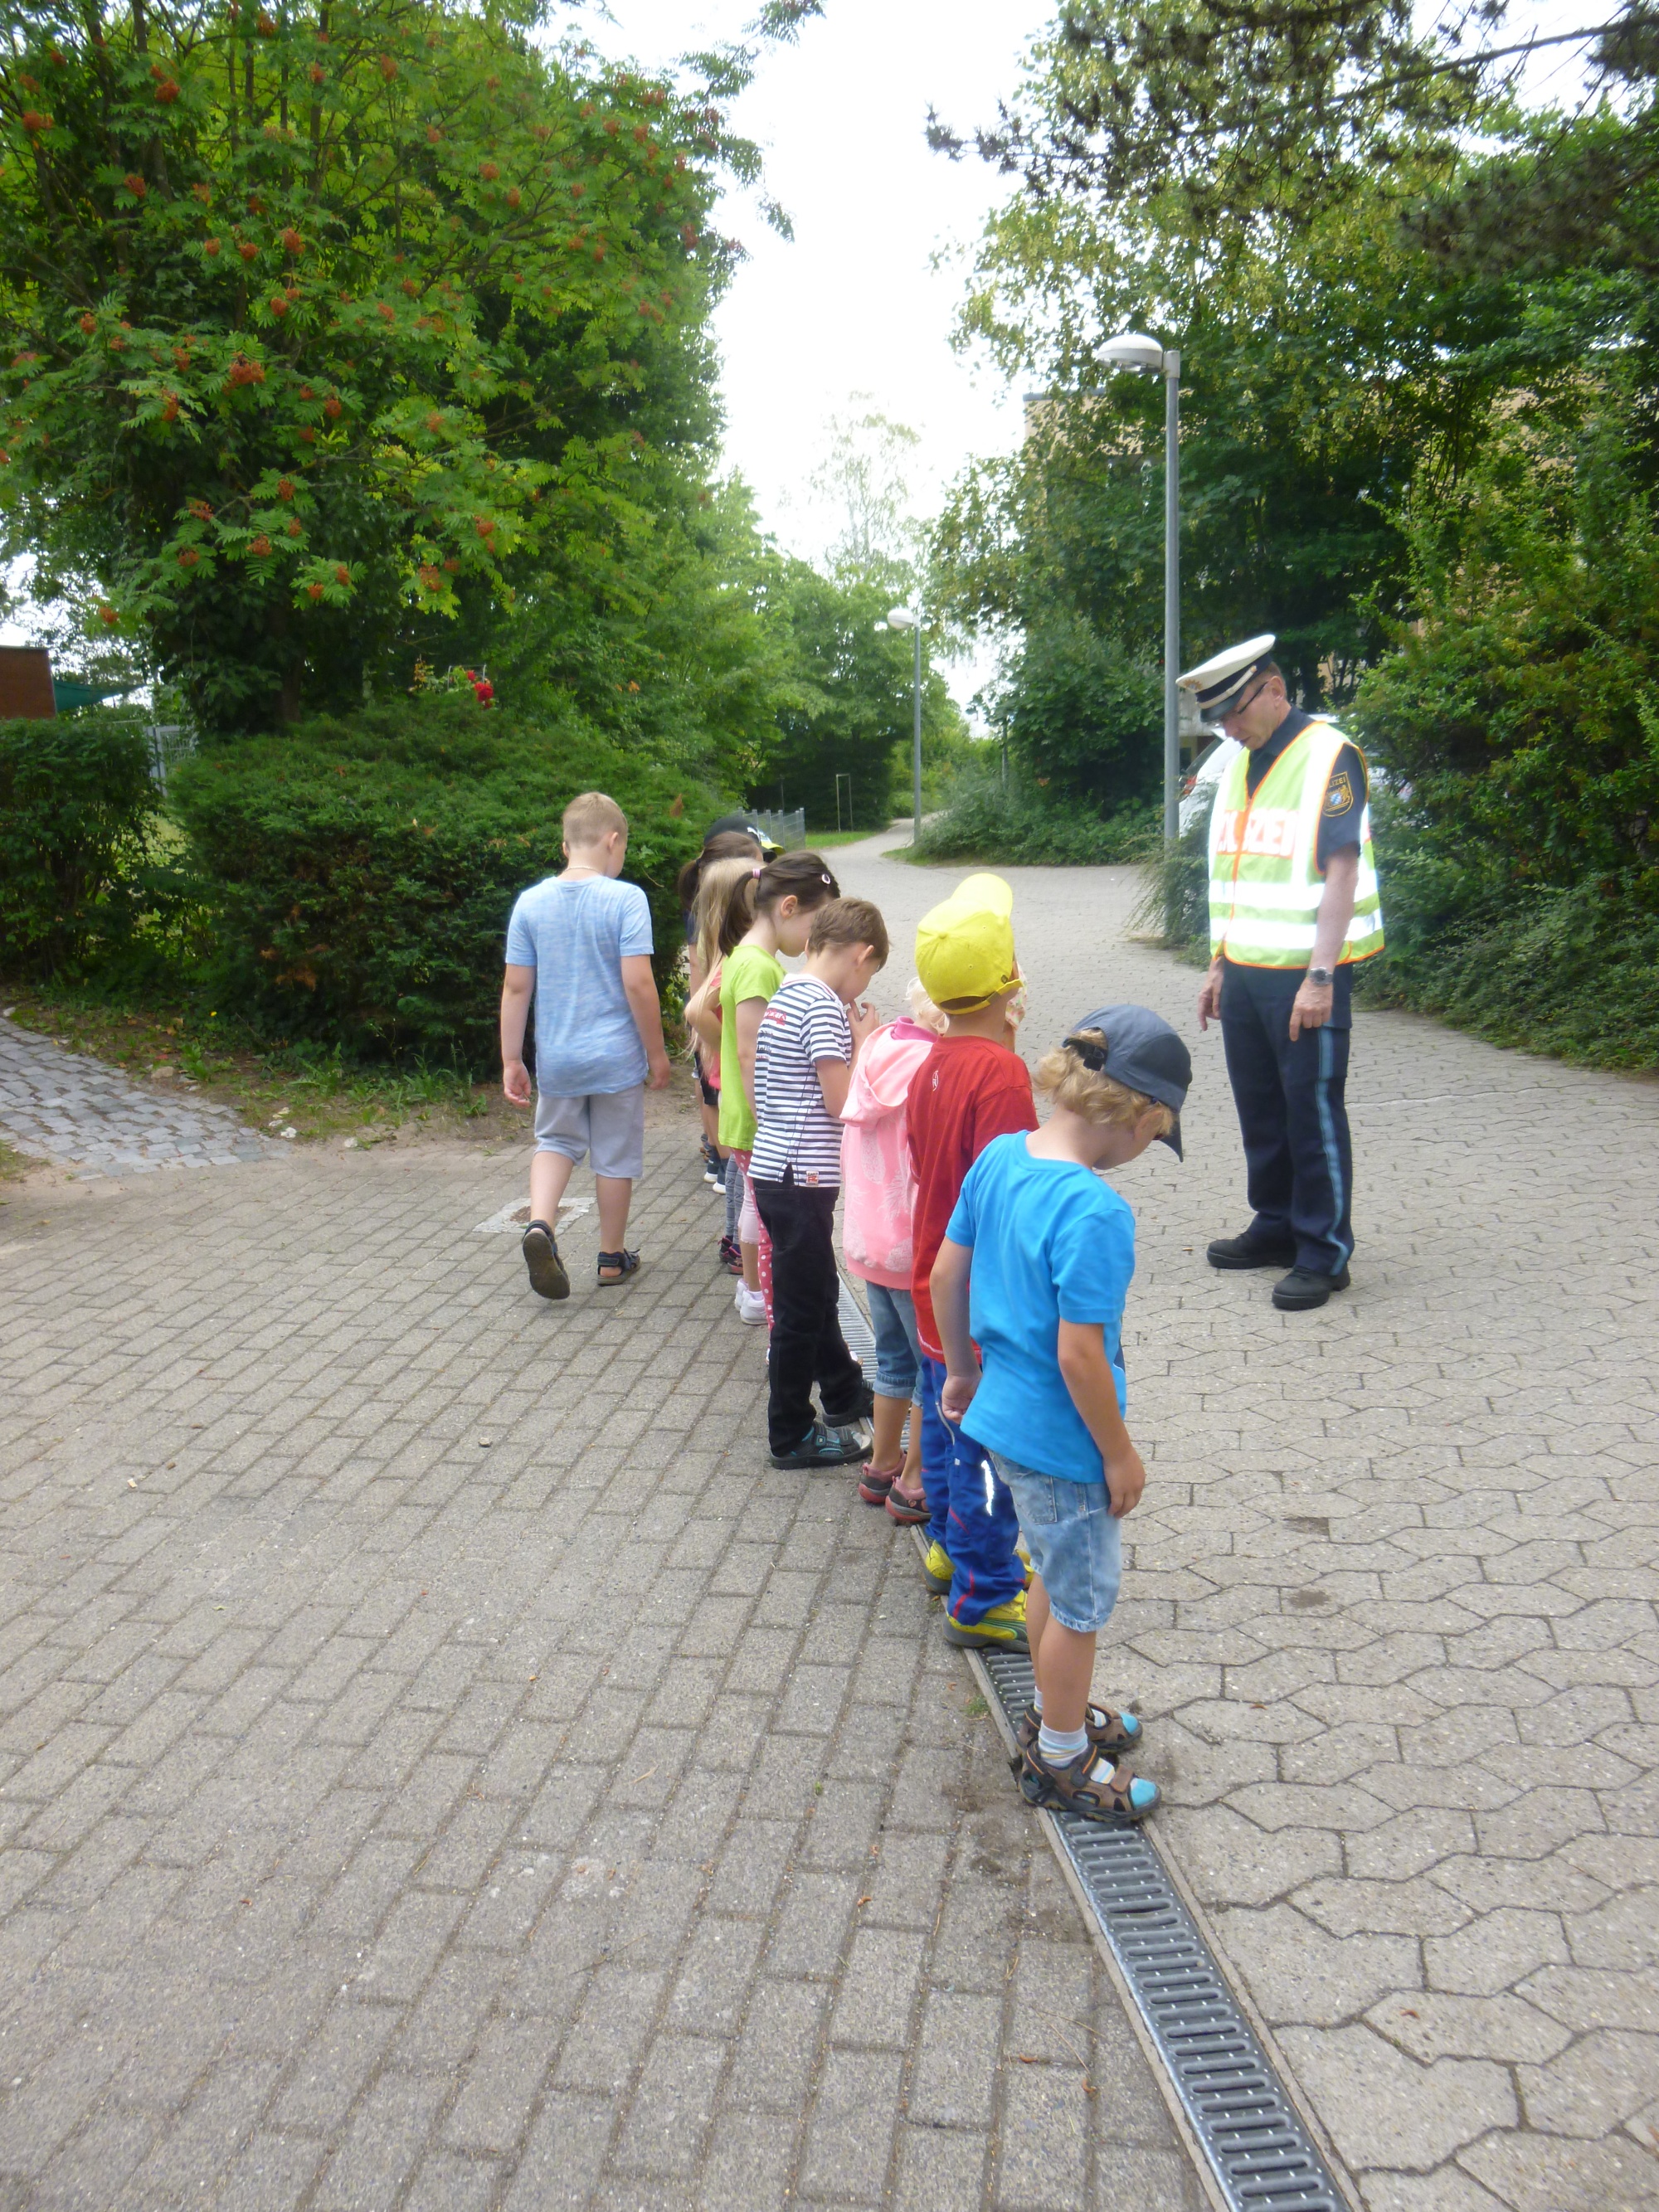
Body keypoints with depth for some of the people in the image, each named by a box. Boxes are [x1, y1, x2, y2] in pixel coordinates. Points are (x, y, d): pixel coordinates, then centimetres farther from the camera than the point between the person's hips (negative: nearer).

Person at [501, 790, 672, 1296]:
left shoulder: (531, 902, -2)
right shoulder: (625, 899, -13)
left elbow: (516, 988, 0)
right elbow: (637, 983, -17)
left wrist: (511, 1060, 7)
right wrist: (657, 1053, -6)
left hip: (556, 1058, 3)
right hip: (616, 1055, -3)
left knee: (556, 1141, 22)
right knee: (616, 1156, 13)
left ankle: (540, 1224, -2)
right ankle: (612, 1257, 26)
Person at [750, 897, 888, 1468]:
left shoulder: (782, 997, 10)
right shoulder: (824, 1007, -18)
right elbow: (840, 1101, -20)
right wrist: (863, 1042, -7)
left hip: (772, 1167, 10)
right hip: (800, 1180, -10)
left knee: (818, 1288, 24)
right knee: (801, 1307, 3)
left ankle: (842, 1390, 43)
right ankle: (792, 1436, 15)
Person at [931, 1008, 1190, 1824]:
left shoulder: (998, 1157, -4)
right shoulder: (1095, 1213, -28)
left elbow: (946, 1275, 4)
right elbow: (1079, 1357, -26)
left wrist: (963, 1371, 18)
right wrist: (1120, 1453, -12)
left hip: (1003, 1417, 8)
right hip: (1059, 1439, -8)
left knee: (1054, 1572, 27)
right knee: (1083, 1598, 13)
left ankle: (1055, 1712, 47)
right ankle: (1061, 1761, 32)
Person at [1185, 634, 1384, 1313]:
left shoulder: (1329, 757, -10)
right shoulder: (1239, 766, 14)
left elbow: (1342, 871, -15)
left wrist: (1320, 977, -20)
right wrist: (1219, 965, 17)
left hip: (1305, 975, -8)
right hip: (1247, 972, 8)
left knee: (1314, 1109, -2)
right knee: (1259, 1105, 14)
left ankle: (1325, 1254, 7)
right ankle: (1277, 1228, 27)